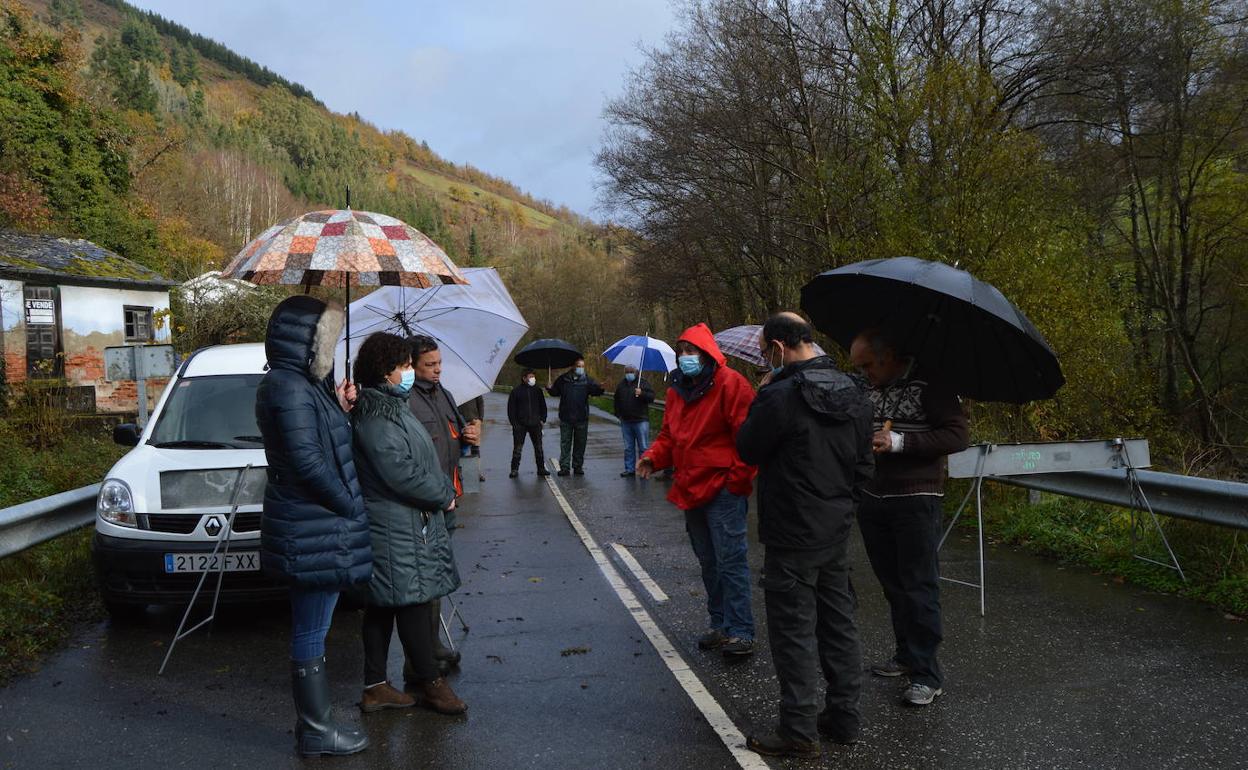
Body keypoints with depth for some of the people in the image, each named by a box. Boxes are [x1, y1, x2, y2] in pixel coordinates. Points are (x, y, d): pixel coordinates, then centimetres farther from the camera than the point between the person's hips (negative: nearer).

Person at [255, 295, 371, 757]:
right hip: (316, 530, -10)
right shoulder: (291, 388, -18)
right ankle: (316, 732, 12)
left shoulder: (297, 383, 14)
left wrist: (339, 409, 5)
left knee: (310, 630, 17)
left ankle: (313, 719, 29)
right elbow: (308, 462, -22)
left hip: (306, 527, 10)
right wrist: (350, 506, -13)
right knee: (311, 633, 1)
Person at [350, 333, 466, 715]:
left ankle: (375, 687, 21)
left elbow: (422, 460, 20)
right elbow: (401, 474, -22)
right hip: (396, 525, -10)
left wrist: (444, 489, 6)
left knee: (382, 605, 13)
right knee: (413, 600, 0)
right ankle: (430, 683, 11)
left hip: (408, 522, 10)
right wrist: (444, 496, -10)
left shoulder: (392, 407, 16)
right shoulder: (376, 417, -17)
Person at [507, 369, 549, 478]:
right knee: (517, 448, 1)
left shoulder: (537, 390, 7)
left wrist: (542, 419, 4)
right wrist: (513, 422, -7)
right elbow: (511, 408, -1)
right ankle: (515, 469, 8)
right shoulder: (516, 391, -3)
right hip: (520, 425, -3)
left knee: (539, 447, 7)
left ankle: (541, 468, 15)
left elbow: (542, 406, 15)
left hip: (535, 424, 3)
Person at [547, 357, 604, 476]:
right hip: (565, 418, 0)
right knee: (565, 443, 4)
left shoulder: (587, 380, 1)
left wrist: (601, 388, -35)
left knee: (580, 443, 8)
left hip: (581, 418, 0)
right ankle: (564, 467, 8)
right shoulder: (563, 379, 3)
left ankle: (578, 466, 18)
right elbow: (555, 392, 13)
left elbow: (595, 389, -13)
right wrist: (550, 389, -8)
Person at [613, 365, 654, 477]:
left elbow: (652, 396, -10)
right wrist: (618, 414, 12)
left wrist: (642, 393, -26)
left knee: (643, 447, -3)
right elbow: (617, 400, 22)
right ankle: (629, 469, 17)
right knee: (628, 448, 10)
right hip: (626, 421, 5)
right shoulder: (621, 384, 13)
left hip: (641, 421, -5)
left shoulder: (643, 382, -2)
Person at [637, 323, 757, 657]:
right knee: (708, 562, 16)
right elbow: (669, 436, 17)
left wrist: (738, 479, -18)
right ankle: (720, 625, 28)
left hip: (723, 490, -9)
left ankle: (740, 632, -2)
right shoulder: (678, 389, 12)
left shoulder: (730, 384, -13)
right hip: (691, 489, 9)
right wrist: (653, 457, -2)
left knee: (730, 560, -8)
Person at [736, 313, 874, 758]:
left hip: (793, 537, -8)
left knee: (794, 630, 1)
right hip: (837, 533, 8)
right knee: (838, 621, 16)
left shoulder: (780, 396, -20)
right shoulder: (852, 394, 5)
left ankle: (799, 732, 9)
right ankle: (844, 717, 27)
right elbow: (863, 464, 11)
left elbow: (748, 450, -8)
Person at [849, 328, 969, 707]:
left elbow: (958, 435, -16)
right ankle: (906, 656, 29)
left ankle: (926, 675, 7)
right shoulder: (867, 389, 10)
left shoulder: (928, 385, -11)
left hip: (915, 501, -7)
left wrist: (898, 442, -22)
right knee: (892, 585, 15)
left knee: (919, 587, -1)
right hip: (872, 500, 7)